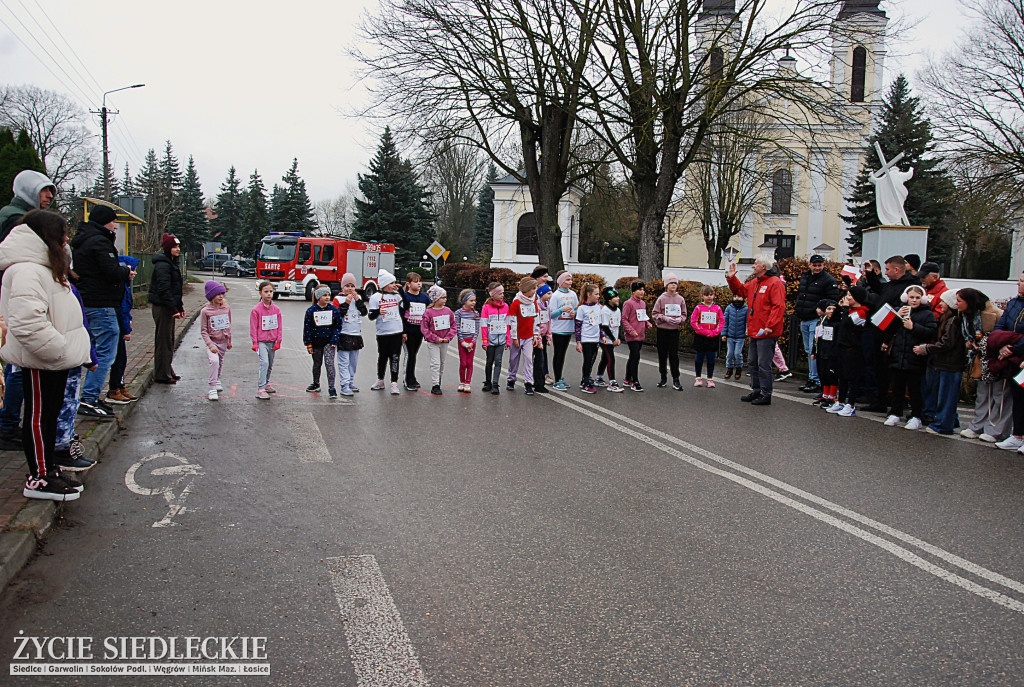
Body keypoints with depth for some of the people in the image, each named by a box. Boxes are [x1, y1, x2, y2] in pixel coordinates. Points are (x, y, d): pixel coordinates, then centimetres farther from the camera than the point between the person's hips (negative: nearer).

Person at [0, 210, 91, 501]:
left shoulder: (43, 267, 16)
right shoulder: (26, 270, -20)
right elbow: (27, 321, -32)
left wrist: (66, 348, 18)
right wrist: (58, 348, -24)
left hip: (54, 357, 11)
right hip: (39, 361, -11)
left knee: (51, 413, 17)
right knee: (39, 416, 0)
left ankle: (48, 470, 29)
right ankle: (38, 479, 10)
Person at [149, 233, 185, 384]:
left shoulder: (172, 263, 17)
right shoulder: (163, 265, -16)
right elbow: (164, 289, -22)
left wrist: (180, 306, 20)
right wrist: (173, 308, -24)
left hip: (168, 307, 10)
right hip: (162, 307, -10)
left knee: (169, 340, 16)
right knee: (164, 341, -4)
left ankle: (167, 371, 26)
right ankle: (162, 375, 3)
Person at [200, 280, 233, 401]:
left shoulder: (226, 308, 0)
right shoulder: (205, 311, -12)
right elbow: (203, 331, -9)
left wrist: (229, 341, 18)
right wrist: (211, 345, -17)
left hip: (223, 342, 5)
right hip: (212, 342, -5)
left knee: (220, 362, 19)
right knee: (214, 361, -23)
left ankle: (217, 380, 46)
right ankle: (213, 388, -16)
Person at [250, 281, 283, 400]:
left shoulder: (276, 309, 3)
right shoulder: (256, 309, -9)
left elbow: (280, 326, 8)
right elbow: (253, 327, -6)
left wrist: (278, 341, 3)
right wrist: (255, 342, -8)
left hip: (272, 341, 5)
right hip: (261, 342, -5)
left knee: (270, 365, 16)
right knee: (264, 362, -19)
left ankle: (266, 384, 35)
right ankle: (260, 389, -18)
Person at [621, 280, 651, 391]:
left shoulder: (643, 303, 14)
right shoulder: (628, 303, -11)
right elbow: (624, 320, -12)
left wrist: (648, 323, 5)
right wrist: (631, 331, -19)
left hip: (641, 336, 8)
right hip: (632, 336, -8)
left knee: (633, 357, 14)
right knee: (635, 357, -11)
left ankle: (628, 380, 25)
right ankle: (635, 382, -6)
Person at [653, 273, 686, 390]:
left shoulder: (680, 299, 3)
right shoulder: (661, 298, -3)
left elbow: (684, 314, 8)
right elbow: (655, 314, -2)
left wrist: (679, 319, -12)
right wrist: (665, 318, -17)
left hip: (674, 330, 1)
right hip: (662, 330, -1)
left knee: (674, 355, -1)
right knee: (662, 354, 7)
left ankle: (676, 380, 5)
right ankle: (663, 378, 20)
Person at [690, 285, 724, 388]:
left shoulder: (717, 308, 3)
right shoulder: (698, 307, -3)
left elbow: (722, 322, 2)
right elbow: (693, 321, -7)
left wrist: (714, 332, -10)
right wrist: (704, 332, -13)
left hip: (713, 338, 2)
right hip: (700, 337, -1)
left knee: (711, 359, 5)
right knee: (699, 357, 7)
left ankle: (710, 379, 14)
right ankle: (698, 378, 18)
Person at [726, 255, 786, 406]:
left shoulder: (775, 283, -13)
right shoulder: (755, 282, 15)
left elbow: (779, 306, -20)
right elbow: (740, 290, 33)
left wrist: (770, 326, -25)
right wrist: (731, 278, 18)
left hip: (766, 334, -10)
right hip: (754, 332, 10)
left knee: (763, 365, -5)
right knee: (753, 363, 16)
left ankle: (766, 395, 3)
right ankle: (756, 391, 27)